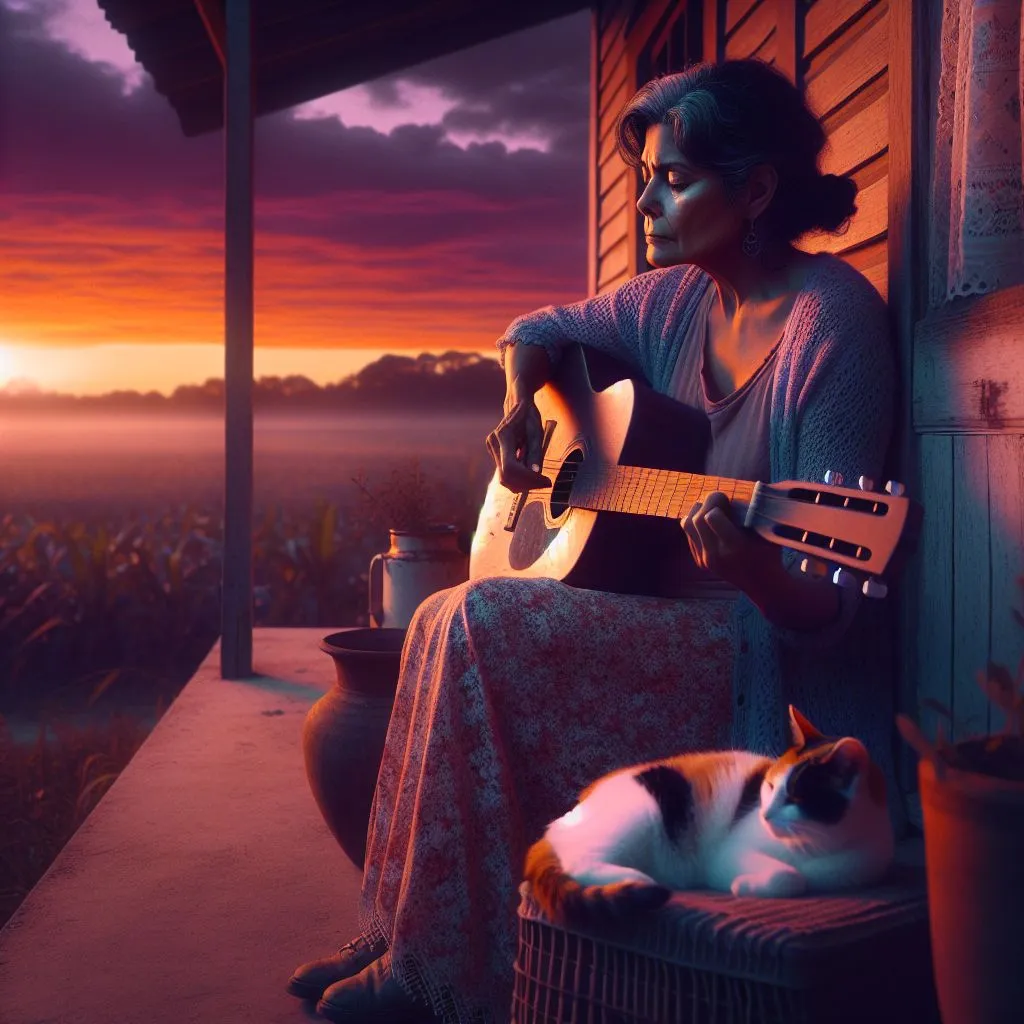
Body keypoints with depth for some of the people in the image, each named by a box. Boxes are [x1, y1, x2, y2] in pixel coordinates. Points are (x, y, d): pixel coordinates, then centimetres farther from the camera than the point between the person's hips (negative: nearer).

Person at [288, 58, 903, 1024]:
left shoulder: (833, 322, -16)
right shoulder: (675, 299, 6)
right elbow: (538, 331, 23)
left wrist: (756, 571, -40)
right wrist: (521, 408, 2)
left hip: (771, 656, -8)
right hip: (656, 614, 8)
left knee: (478, 623, -25)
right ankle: (398, 936, 1)